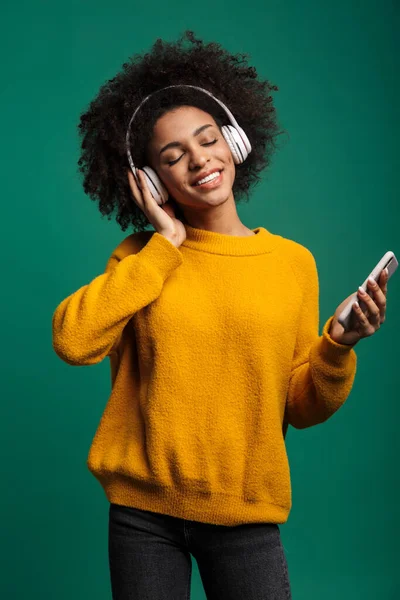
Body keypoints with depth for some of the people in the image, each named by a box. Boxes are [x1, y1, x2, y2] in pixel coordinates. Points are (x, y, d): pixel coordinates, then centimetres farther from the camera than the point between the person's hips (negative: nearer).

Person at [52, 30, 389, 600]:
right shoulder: (143, 255, 0)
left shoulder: (293, 261, 0)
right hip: (143, 510, 0)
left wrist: (338, 347, -16)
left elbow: (303, 408, 3)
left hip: (246, 515, 1)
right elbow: (72, 341, -19)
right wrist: (166, 245, -13)